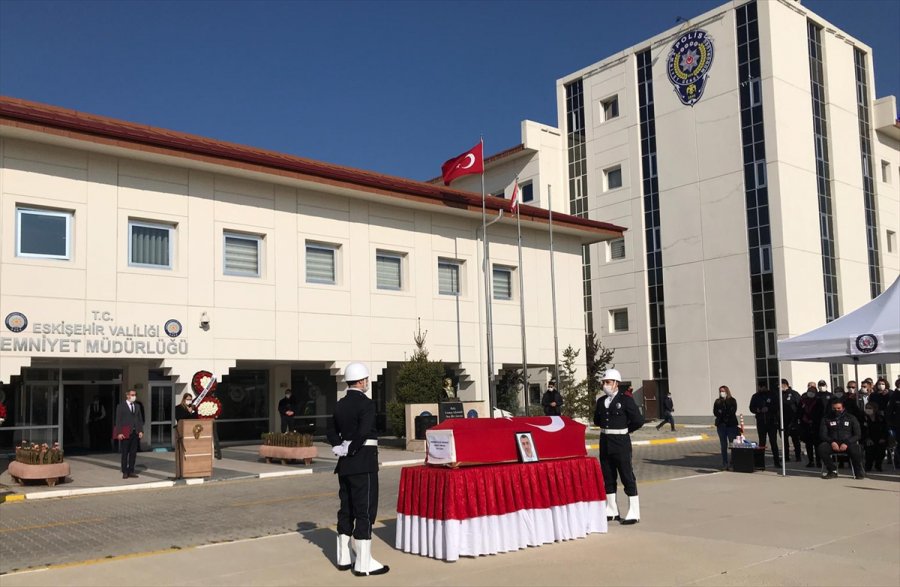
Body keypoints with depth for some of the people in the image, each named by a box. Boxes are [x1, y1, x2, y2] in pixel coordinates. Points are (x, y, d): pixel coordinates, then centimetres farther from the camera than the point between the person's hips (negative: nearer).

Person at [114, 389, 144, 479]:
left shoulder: (137, 406, 14)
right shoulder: (121, 406, 0)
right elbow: (118, 420, -4)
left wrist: (141, 431, 3)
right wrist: (119, 433, -12)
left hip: (135, 433, 4)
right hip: (125, 433, -4)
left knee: (133, 453, 5)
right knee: (125, 453, 1)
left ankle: (131, 471, 11)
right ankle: (125, 472, 6)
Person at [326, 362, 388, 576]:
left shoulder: (340, 404, 10)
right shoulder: (366, 403, -14)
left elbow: (332, 430, 14)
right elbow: (363, 432, -23)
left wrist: (339, 447, 3)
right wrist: (349, 451, -11)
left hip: (345, 464, 8)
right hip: (363, 463, -8)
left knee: (346, 508, 15)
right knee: (365, 510, -3)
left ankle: (343, 558, 23)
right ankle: (364, 563, 0)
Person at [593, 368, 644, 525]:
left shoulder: (625, 400, -7)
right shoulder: (601, 401, 10)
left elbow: (638, 420, -10)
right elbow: (597, 420, 23)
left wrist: (625, 430, -1)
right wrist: (607, 428, 10)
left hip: (621, 443, -6)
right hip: (605, 443, 6)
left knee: (628, 478, -2)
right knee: (608, 478, 12)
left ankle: (634, 513, 2)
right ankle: (611, 511, 23)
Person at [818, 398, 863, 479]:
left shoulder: (851, 418, 11)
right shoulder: (826, 418, 12)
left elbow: (857, 435, 4)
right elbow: (822, 434, 5)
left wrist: (847, 443, -14)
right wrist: (831, 442, -16)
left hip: (847, 444, -1)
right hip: (832, 444, 1)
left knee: (854, 448, -36)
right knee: (821, 447, -32)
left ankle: (858, 472, -11)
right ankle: (832, 471, -12)